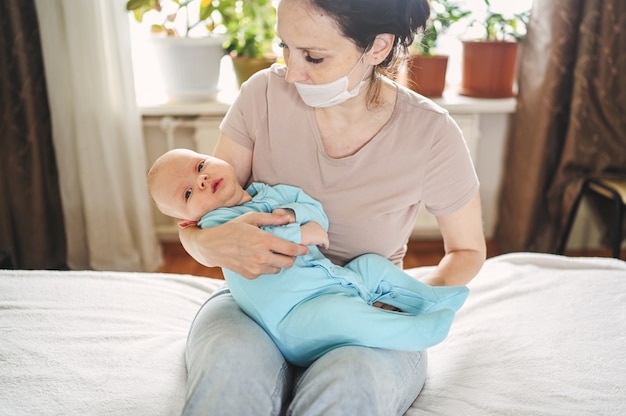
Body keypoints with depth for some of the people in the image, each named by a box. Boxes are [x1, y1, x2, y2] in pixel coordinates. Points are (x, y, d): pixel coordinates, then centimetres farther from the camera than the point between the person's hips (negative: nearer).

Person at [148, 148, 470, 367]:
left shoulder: (272, 192, 15)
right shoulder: (216, 222, -6)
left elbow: (319, 215, 7)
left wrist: (290, 214, -14)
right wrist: (299, 234, -21)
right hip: (293, 315, -9)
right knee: (337, 312, -34)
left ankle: (427, 299, 20)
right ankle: (419, 331, -25)